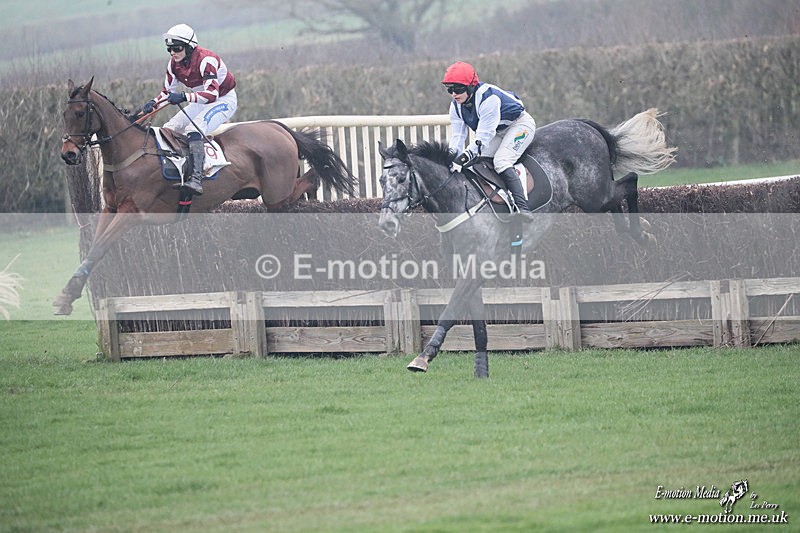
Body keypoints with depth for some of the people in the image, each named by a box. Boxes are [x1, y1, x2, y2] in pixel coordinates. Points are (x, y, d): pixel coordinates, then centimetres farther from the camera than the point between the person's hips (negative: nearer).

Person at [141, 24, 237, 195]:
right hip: (201, 102, 9)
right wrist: (153, 103, -15)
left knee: (193, 130, -32)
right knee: (169, 129, -4)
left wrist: (184, 97, -48)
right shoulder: (174, 64, -4)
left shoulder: (205, 60, -28)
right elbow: (167, 92, 6)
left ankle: (196, 179, -43)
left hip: (225, 100, -9)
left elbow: (212, 93, -36)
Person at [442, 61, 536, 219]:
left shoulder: (488, 98, -34)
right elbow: (457, 136, -7)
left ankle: (522, 207, -37)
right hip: (499, 132, 9)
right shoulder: (456, 106, -8)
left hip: (520, 124, -9)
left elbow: (483, 137, -36)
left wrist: (466, 156, -45)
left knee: (501, 161, -28)